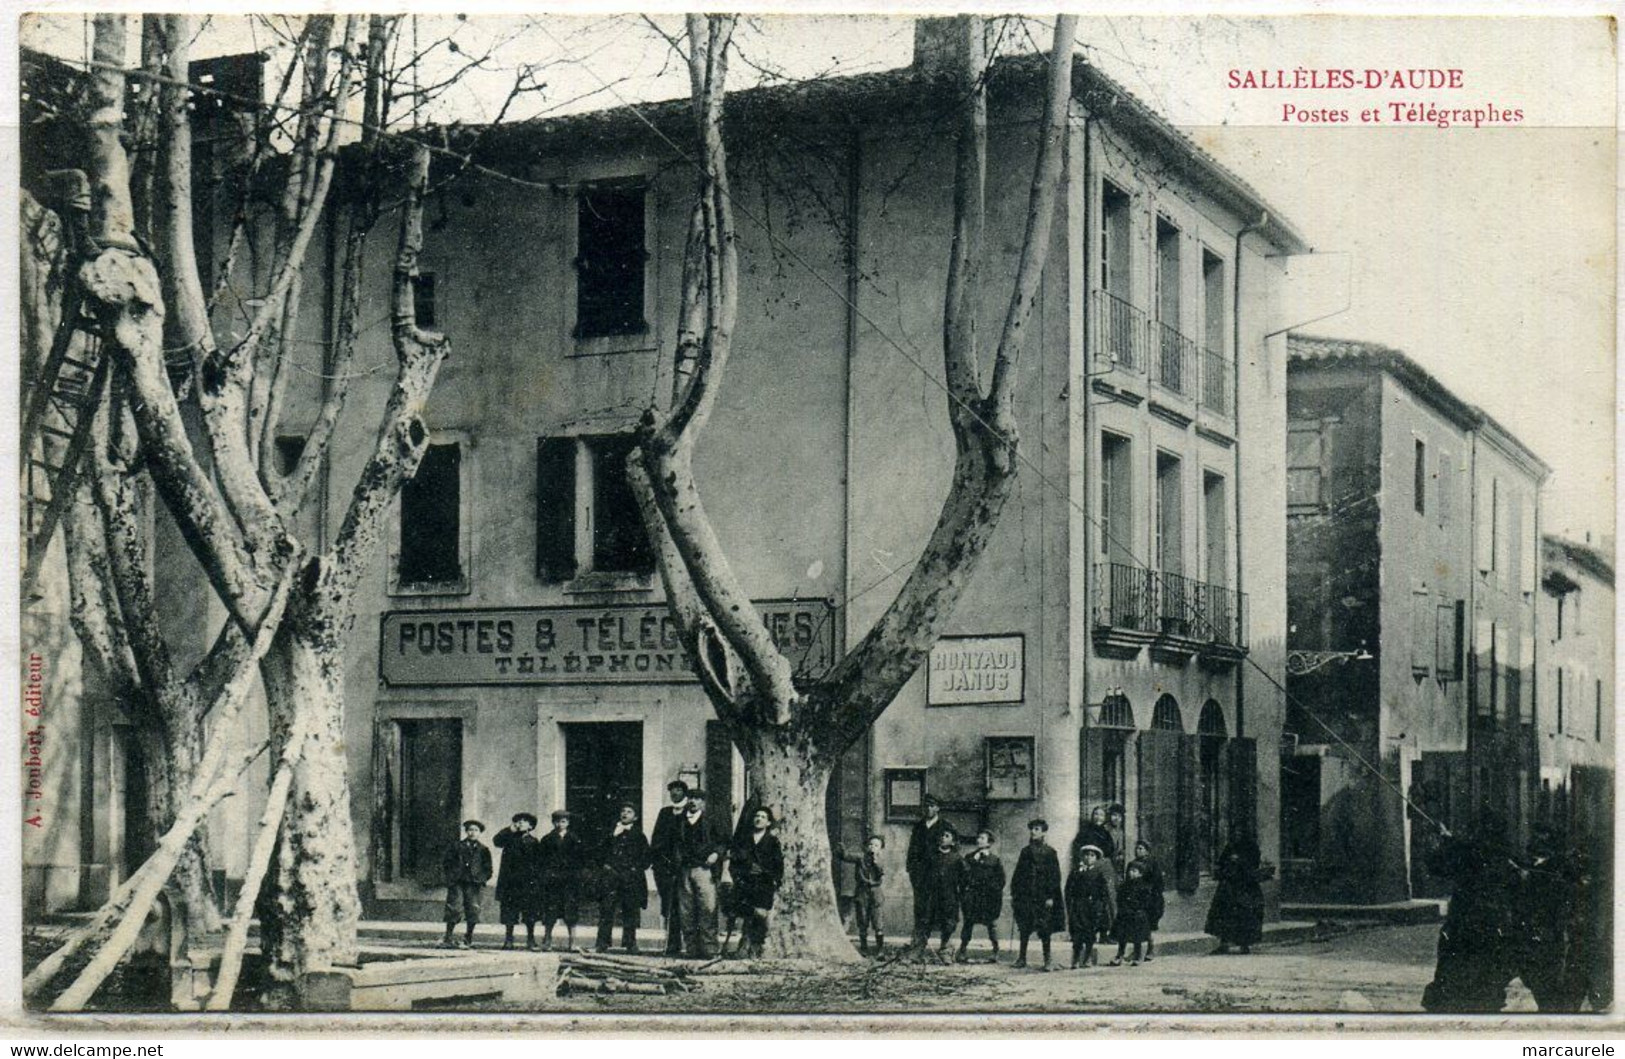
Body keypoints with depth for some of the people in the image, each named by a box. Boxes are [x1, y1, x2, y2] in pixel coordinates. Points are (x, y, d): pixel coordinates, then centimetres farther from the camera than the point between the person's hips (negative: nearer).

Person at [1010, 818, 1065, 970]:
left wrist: (1051, 896, -11)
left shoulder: (1049, 853, 0)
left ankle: (1047, 960, 1)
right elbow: (1018, 873, 12)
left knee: (1044, 929, -3)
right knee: (1024, 928, 4)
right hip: (1026, 895, 3)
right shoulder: (1026, 852, 11)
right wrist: (1014, 893, 6)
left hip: (1042, 896, -3)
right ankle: (1022, 958, 12)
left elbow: (1055, 876, -3)